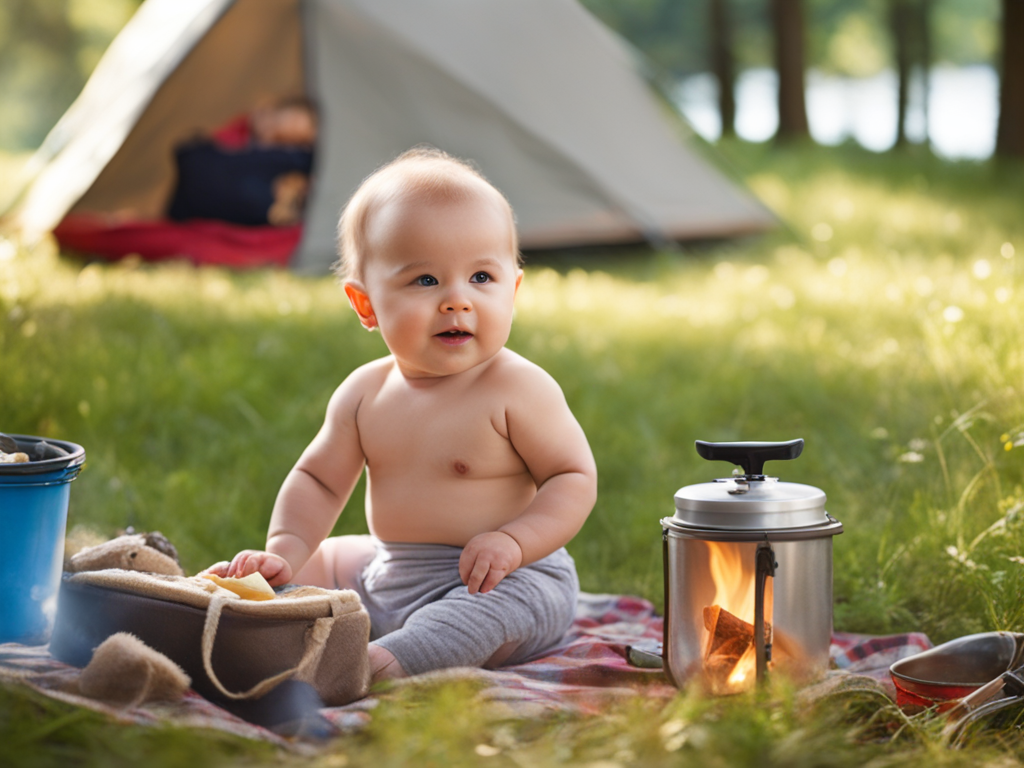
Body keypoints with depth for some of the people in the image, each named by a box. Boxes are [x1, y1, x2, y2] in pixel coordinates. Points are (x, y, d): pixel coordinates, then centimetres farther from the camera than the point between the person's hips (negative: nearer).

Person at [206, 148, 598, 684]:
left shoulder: (519, 389, -13)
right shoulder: (364, 393, 3)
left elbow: (576, 478, -12)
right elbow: (319, 480, 10)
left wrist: (513, 541, -28)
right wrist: (284, 553, -7)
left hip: (503, 580, -7)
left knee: (500, 604, -38)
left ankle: (383, 664, -52)